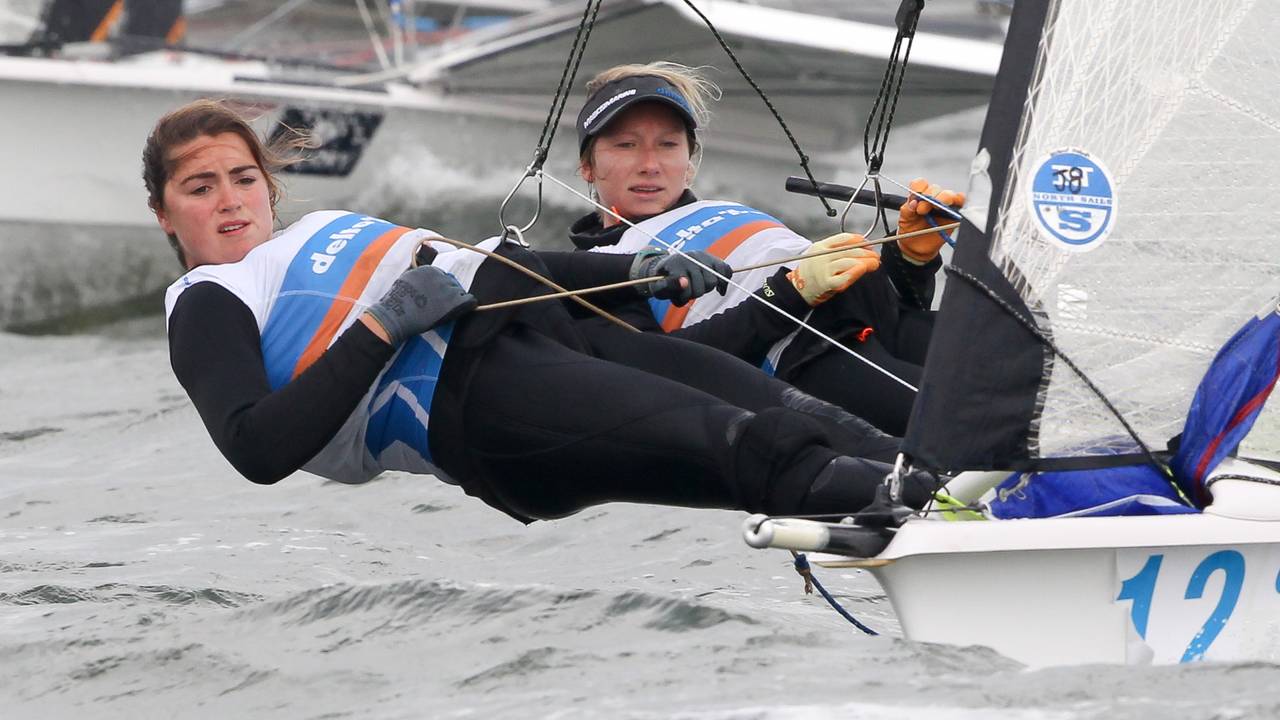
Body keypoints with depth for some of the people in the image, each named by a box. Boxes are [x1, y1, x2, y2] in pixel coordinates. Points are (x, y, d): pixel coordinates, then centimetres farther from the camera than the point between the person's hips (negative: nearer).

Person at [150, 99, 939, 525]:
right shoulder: (207, 307, 10)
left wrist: (636, 270, 16)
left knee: (777, 410, -14)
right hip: (461, 395, -9)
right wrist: (383, 326, -12)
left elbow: (500, 265, 32)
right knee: (747, 447, -28)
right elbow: (259, 449, -9)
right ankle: (923, 501, -42)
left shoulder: (328, 227, 34)